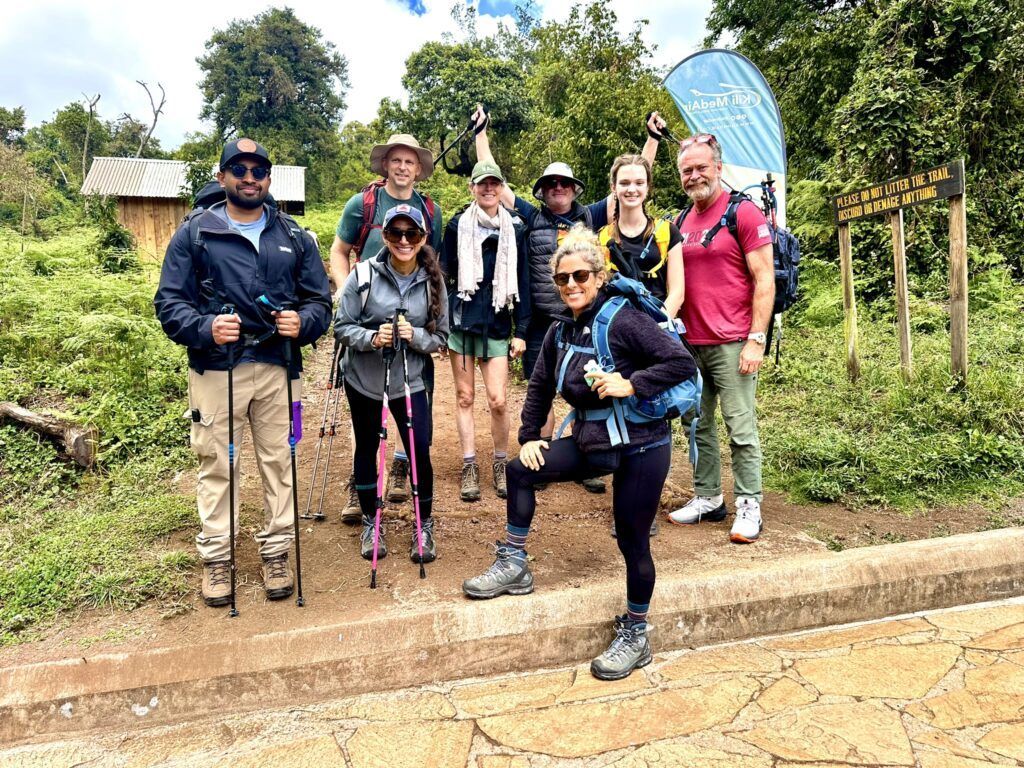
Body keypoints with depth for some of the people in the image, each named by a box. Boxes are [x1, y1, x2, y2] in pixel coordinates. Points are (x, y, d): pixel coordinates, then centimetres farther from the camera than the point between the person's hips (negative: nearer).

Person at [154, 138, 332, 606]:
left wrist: (302, 322, -13)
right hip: (215, 369, -1)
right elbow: (169, 303, 0)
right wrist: (205, 327, -19)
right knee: (216, 465, 6)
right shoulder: (194, 233, 5)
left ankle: (276, 553, 22)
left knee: (278, 462, 8)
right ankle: (216, 558, 21)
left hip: (278, 369, 2)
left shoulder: (294, 237, 12)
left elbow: (320, 300, 9)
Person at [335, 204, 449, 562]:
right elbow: (342, 327, -7)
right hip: (363, 380, 0)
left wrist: (415, 336, -20)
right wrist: (371, 338, -25)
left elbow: (440, 337, -1)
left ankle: (424, 526, 21)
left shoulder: (433, 282, -5)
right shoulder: (363, 276, -12)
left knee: (420, 453, -2)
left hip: (410, 382, 0)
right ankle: (371, 523, 34)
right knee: (367, 450, 14)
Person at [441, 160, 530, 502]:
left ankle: (500, 464, 16)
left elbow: (522, 281, 6)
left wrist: (521, 330, 2)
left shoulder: (515, 228, 4)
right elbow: (445, 276, 6)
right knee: (464, 397, 5)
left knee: (498, 400, -4)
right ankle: (470, 467, 16)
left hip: (497, 323, 0)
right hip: (461, 320, 0)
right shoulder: (457, 226, 4)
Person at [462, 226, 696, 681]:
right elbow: (540, 387, 15)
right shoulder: (560, 331, 5)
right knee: (521, 471, 5)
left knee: (632, 541, 2)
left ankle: (635, 636, 22)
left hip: (641, 446, -7)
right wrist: (529, 437, 10)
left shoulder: (624, 322, -17)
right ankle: (514, 565, 19)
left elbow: (683, 363, -20)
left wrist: (631, 385, -27)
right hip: (592, 441, 7)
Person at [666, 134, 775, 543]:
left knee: (741, 429, -1)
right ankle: (708, 498, 24)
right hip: (689, 344, 6)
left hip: (731, 345, -6)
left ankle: (749, 506, 11)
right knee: (699, 426, 12)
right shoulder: (682, 221, 14)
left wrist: (757, 340, -13)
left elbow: (764, 280, -7)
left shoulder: (743, 212, -3)